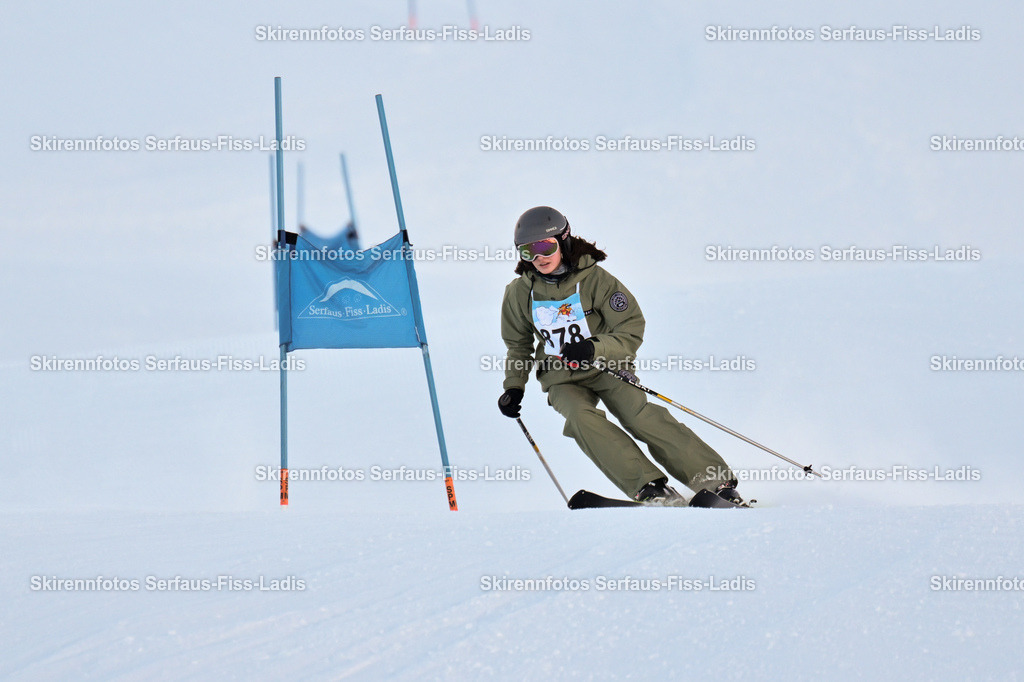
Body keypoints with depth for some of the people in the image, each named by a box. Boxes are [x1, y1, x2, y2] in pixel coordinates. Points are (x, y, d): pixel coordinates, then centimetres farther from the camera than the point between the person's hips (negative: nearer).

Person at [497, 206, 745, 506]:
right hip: (562, 379, 2)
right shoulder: (520, 293, -1)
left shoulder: (594, 279, -11)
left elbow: (631, 330, -11)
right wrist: (514, 386, 6)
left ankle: (715, 481, -21)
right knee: (581, 417, -30)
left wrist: (594, 348, -27)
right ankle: (650, 487, -34)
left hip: (607, 367, -2)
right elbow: (518, 344, 18)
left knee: (639, 416, -25)